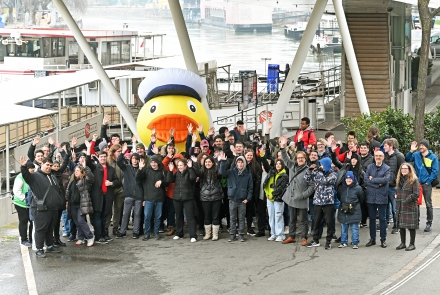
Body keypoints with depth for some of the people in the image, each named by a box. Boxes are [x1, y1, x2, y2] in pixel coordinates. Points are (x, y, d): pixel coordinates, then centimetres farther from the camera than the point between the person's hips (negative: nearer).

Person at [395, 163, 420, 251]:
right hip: (400, 207, 7)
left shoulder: (414, 180, -7)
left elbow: (416, 194, -11)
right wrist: (396, 196, 6)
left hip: (410, 207, -7)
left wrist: (406, 200, -16)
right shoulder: (399, 180, 14)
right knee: (401, 225, 10)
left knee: (411, 226, -2)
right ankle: (403, 243, 21)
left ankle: (412, 244, 6)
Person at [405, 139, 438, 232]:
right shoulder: (416, 155, 2)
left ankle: (429, 223, 10)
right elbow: (407, 159, -2)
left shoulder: (433, 157, -6)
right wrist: (411, 151, -15)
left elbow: (435, 171, -7)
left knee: (428, 204, 2)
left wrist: (428, 182, -12)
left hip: (427, 184, -3)